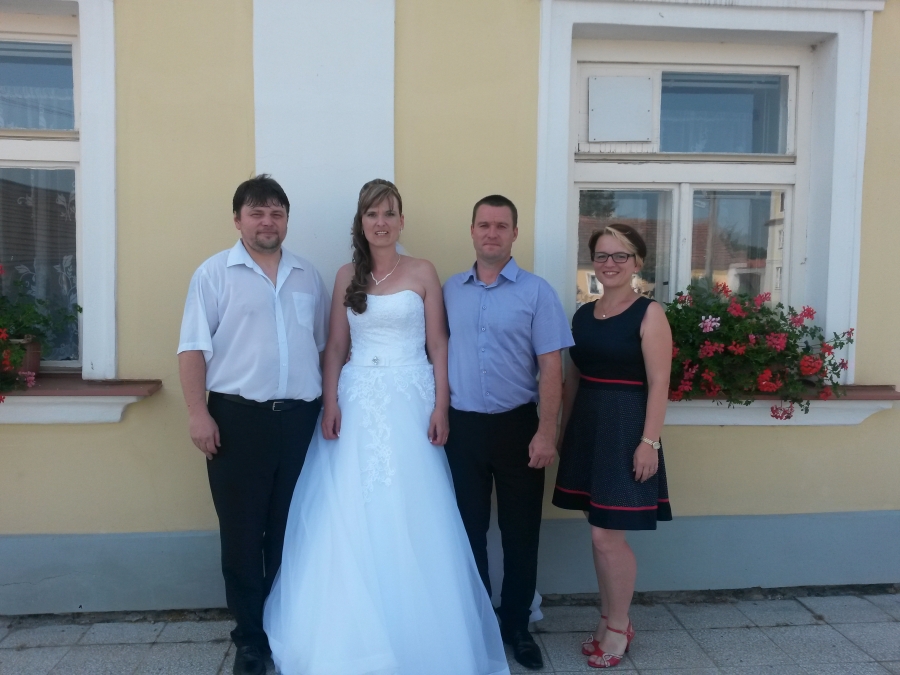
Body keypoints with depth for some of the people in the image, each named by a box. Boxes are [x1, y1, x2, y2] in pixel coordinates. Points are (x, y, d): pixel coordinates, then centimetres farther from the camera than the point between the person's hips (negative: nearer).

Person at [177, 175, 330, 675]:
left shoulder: (308, 276, 12)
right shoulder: (214, 273, 0)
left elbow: (326, 343, 14)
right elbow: (194, 348, -4)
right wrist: (199, 413, -12)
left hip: (301, 417, 3)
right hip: (238, 416, -3)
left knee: (290, 530, 13)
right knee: (242, 531, 7)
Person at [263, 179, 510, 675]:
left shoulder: (422, 273, 3)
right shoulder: (347, 277, 9)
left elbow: (438, 345, 0)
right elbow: (336, 346, 8)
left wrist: (441, 407, -8)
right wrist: (330, 403, -4)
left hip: (409, 399, -2)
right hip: (358, 400, 3)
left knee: (409, 516, -1)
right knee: (351, 517, 3)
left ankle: (414, 632, 16)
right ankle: (355, 633, 19)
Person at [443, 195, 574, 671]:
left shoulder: (536, 292, -3)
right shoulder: (450, 291, 6)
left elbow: (551, 367, -6)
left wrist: (546, 432, -12)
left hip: (517, 426, -2)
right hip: (463, 426, 2)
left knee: (520, 531, 9)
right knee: (469, 528, 12)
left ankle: (516, 625, 28)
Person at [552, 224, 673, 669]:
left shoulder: (649, 313, -8)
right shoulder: (583, 315, 10)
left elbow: (658, 384, -13)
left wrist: (649, 442, -18)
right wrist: (563, 433, 14)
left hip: (625, 429, -6)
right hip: (586, 428, 6)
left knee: (608, 536, -2)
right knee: (600, 535, 14)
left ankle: (618, 627, 20)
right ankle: (611, 621, 30)